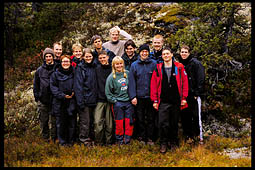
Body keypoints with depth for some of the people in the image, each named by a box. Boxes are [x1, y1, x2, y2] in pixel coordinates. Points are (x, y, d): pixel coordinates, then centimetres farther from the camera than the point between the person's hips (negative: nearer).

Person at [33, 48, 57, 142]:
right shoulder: (39, 70, 6)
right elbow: (36, 85, 13)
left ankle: (54, 139, 14)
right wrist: (36, 97, 6)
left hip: (54, 100, -2)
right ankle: (45, 139, 19)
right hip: (43, 100, 2)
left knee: (54, 121, 2)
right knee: (43, 121, 7)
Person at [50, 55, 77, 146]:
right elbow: (53, 87, -2)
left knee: (72, 122, 4)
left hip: (71, 101, 1)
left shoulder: (73, 73, 7)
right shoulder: (55, 74, 3)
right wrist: (63, 95, -12)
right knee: (61, 122, 3)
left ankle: (71, 140, 17)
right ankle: (62, 141, 15)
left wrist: (74, 92, -7)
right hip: (60, 102, -1)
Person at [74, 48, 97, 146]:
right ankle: (84, 139, 8)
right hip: (84, 100, -5)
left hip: (93, 100, 6)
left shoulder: (94, 67, 12)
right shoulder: (80, 68, -5)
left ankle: (91, 138, 22)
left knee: (91, 121, 12)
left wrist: (96, 97, 9)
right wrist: (80, 101, -17)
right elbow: (78, 86, -11)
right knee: (85, 121, -3)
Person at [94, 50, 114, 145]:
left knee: (109, 122, 5)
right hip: (100, 99, 1)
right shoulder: (97, 69, 6)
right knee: (97, 122, -7)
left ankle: (109, 141, 17)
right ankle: (99, 141, 7)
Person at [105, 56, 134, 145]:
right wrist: (115, 101, -7)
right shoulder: (111, 77, -5)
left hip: (129, 102, 3)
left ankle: (127, 139, 16)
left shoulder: (128, 73, 3)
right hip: (118, 103, -2)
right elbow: (108, 93, -2)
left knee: (129, 122, 4)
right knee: (119, 123, 4)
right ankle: (119, 139, 20)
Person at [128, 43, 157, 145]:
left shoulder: (154, 64, 1)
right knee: (140, 119, 9)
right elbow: (131, 82, -1)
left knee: (151, 118, 7)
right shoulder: (134, 65, 3)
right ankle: (141, 137, 21)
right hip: (139, 96, 0)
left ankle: (150, 138, 18)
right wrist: (133, 96, -8)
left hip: (151, 96, 0)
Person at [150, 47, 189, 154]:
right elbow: (153, 85, 4)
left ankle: (173, 142, 26)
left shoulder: (179, 67, 3)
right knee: (163, 123, -6)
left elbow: (185, 82, 4)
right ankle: (163, 143, 8)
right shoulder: (158, 68, 4)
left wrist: (184, 97, -1)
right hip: (163, 102, -1)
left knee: (174, 123, 11)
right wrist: (154, 100, 0)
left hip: (176, 101, 1)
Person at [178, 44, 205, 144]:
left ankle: (199, 136, 5)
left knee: (196, 116, -4)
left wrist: (197, 93, -14)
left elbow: (201, 79, -8)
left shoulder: (195, 63, -4)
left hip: (194, 94, -5)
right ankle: (187, 135, 18)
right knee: (185, 116, 7)